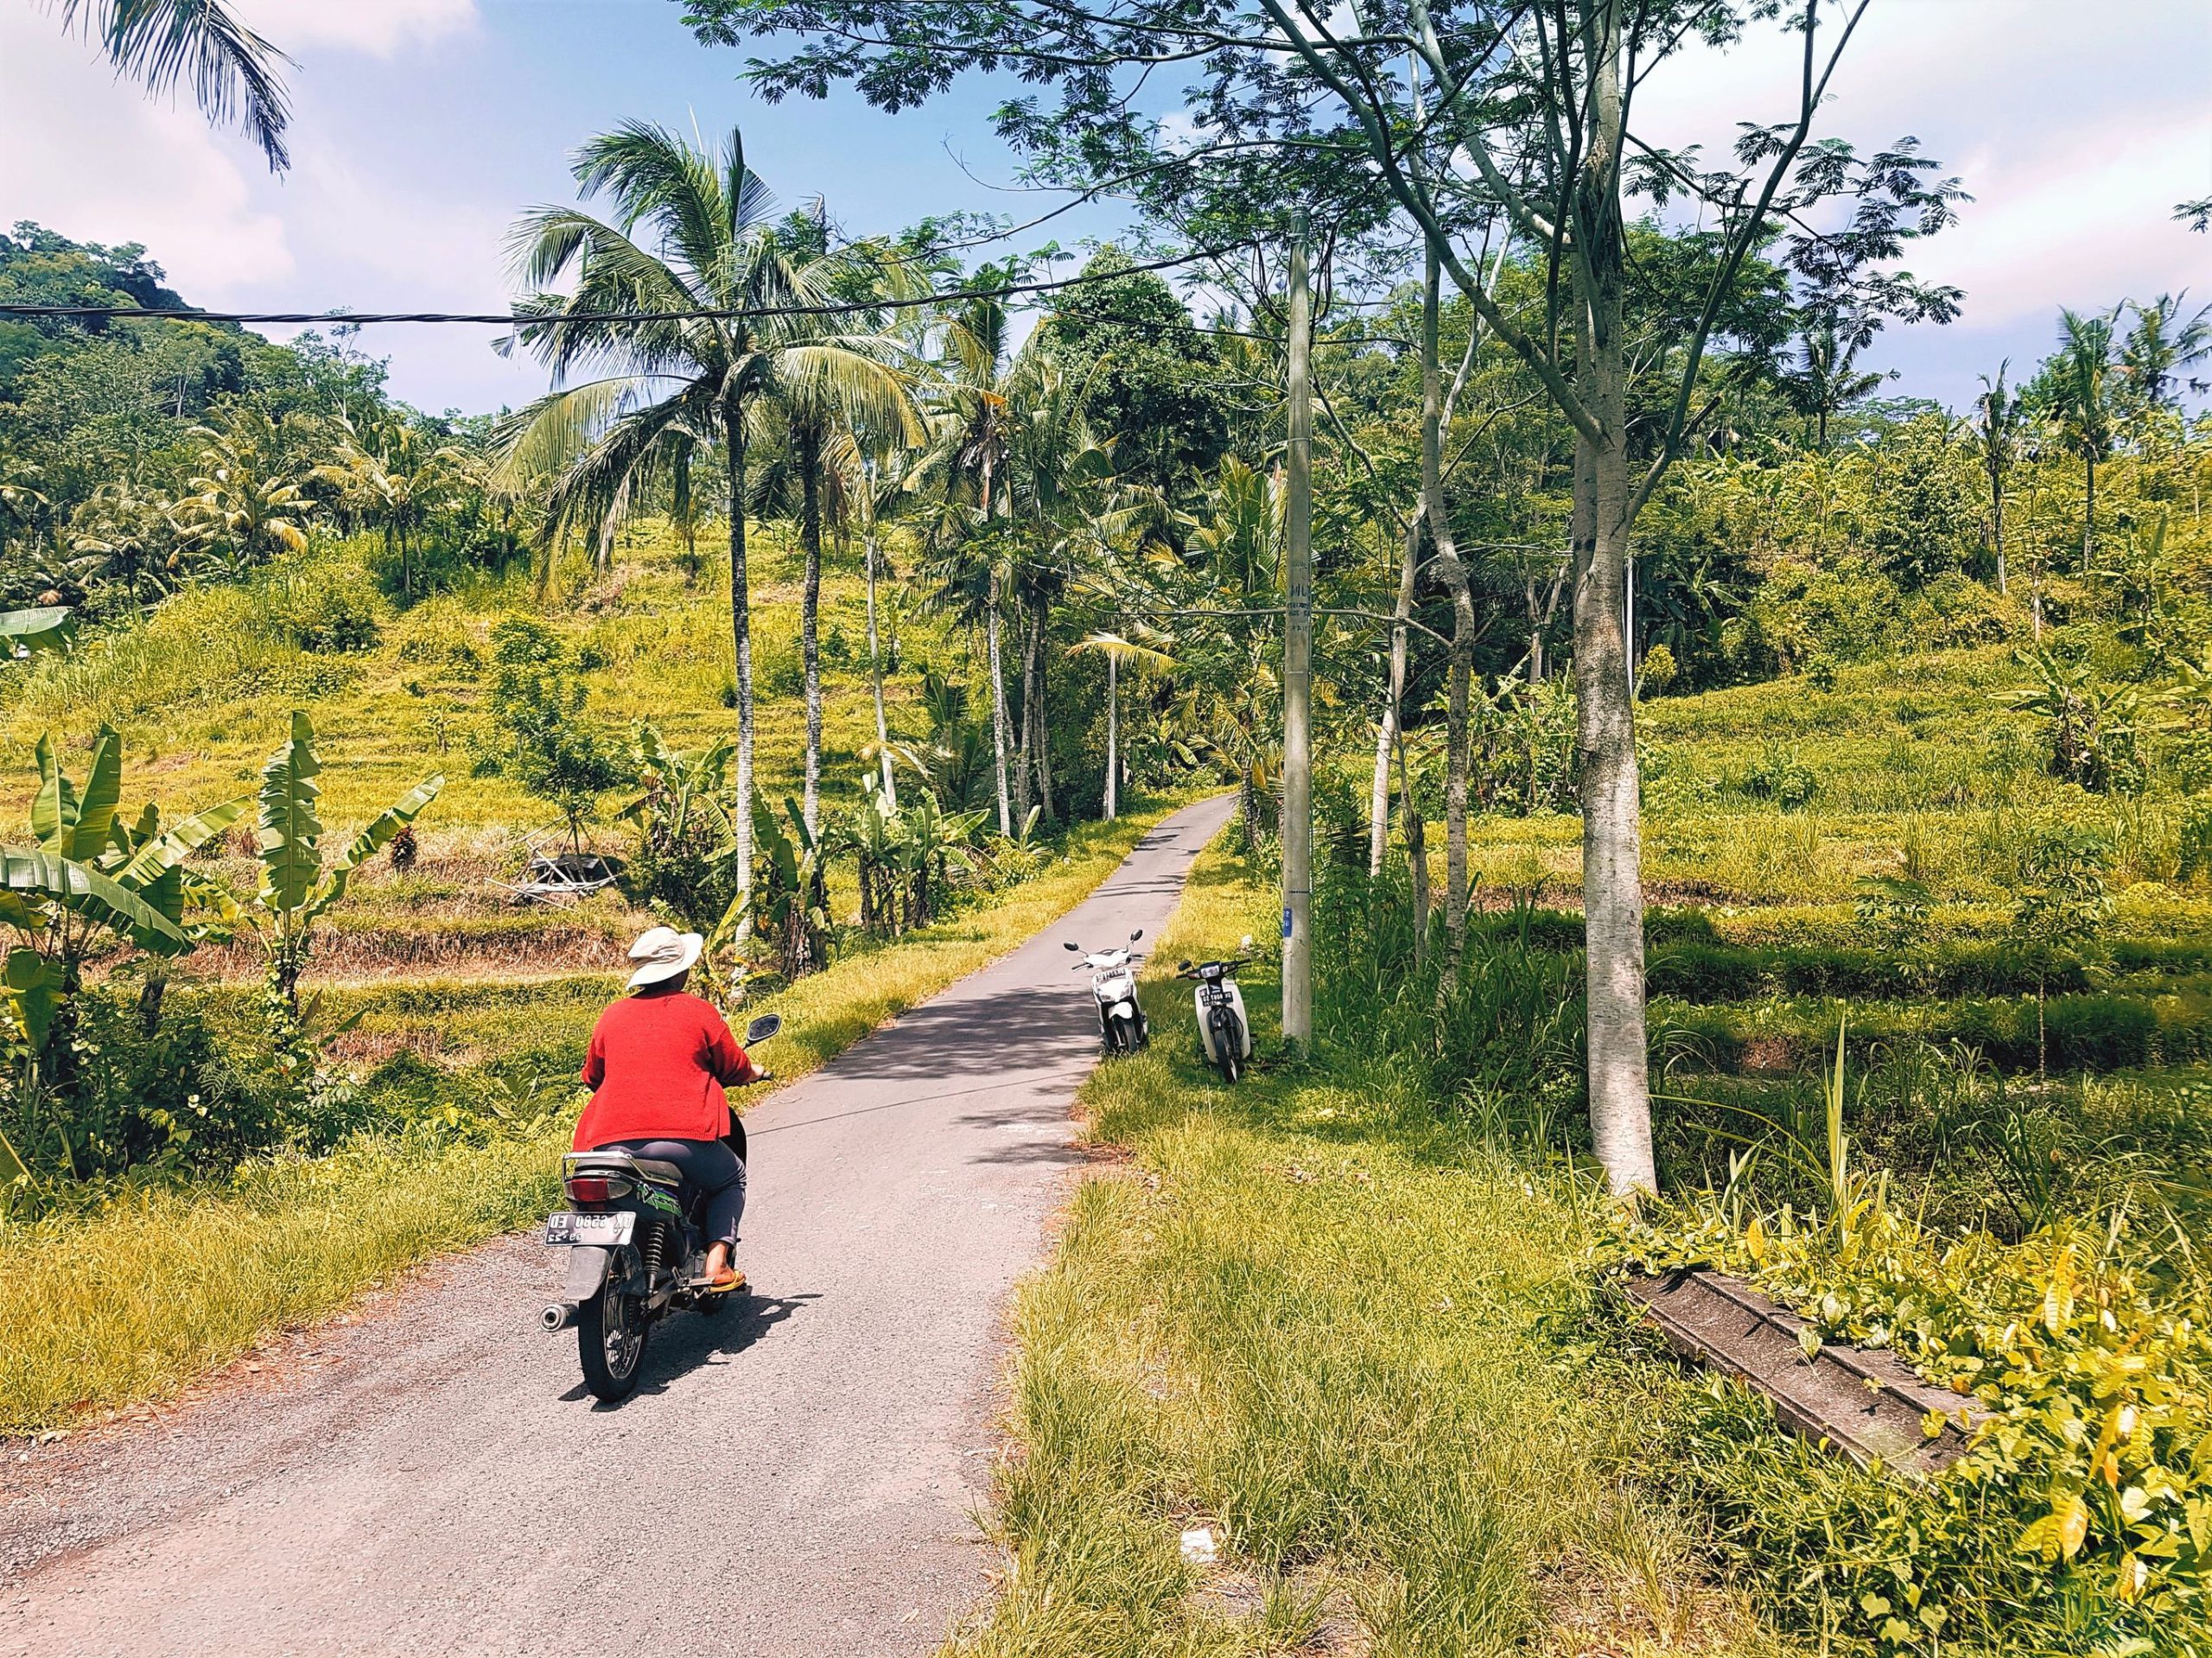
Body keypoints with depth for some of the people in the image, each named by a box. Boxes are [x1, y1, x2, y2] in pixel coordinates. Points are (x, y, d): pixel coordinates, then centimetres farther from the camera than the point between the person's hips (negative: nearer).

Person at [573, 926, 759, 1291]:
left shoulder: (613, 1014, 13)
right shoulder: (699, 1011, 4)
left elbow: (592, 1076, 23)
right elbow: (736, 1068, 10)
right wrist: (754, 1071, 34)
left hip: (611, 1141, 3)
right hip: (683, 1135, -3)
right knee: (732, 1178, 23)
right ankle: (717, 1261, 4)